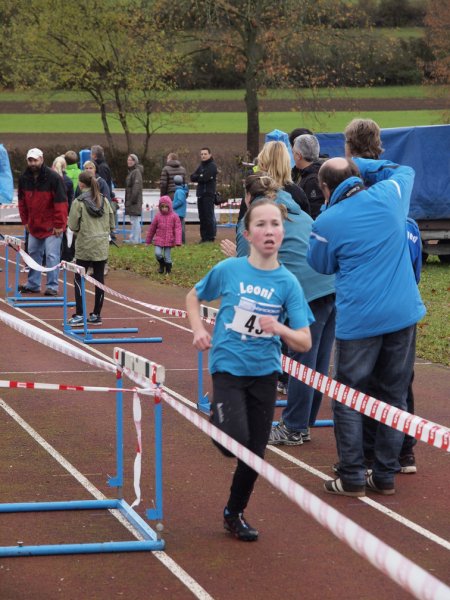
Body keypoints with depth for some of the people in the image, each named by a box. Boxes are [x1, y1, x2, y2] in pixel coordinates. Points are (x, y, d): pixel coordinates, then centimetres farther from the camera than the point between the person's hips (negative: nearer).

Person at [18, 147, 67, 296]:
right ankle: (33, 285, 22)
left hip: (52, 226, -6)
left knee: (52, 256, -8)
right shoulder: (24, 178, 3)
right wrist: (25, 221, 9)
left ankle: (52, 286, -5)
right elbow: (22, 201, 13)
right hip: (34, 225, 6)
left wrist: (59, 225, -16)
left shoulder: (53, 178, -14)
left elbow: (61, 202, -14)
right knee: (34, 254, 12)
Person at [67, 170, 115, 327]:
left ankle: (79, 316, -2)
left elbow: (73, 226, -8)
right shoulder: (104, 200, 5)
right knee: (99, 279, 7)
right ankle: (96, 315, 12)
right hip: (102, 246, 4)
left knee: (79, 279, 3)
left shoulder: (79, 202, -9)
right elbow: (111, 224, 7)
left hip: (85, 246, -4)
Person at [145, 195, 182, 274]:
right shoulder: (158, 216, 1)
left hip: (169, 241, -1)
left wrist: (178, 241, -17)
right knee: (157, 253, -14)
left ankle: (168, 270, 20)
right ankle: (162, 265, 16)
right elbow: (152, 229, 10)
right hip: (159, 240, 2)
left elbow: (178, 229, -8)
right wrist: (148, 241, 16)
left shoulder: (174, 216, -5)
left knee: (167, 257, 0)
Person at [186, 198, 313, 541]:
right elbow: (194, 297, 12)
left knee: (255, 453, 8)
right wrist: (199, 329, -5)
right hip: (228, 367, -2)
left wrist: (280, 329, -28)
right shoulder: (228, 270, -8)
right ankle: (218, 418, 13)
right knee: (236, 442, -21)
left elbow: (304, 343, -9)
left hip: (264, 372, 2)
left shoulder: (288, 283, -6)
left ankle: (235, 514, 30)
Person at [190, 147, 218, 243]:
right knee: (202, 216, 7)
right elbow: (192, 177, 8)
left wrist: (197, 177, 1)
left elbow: (204, 178, -16)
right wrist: (200, 177, -10)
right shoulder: (201, 166, 19)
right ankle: (204, 236, 11)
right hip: (200, 194, 8)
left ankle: (210, 237, -7)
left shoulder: (212, 166, -5)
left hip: (209, 194, -7)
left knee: (208, 215, -8)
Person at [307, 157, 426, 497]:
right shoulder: (389, 196, 1)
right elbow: (405, 170, 25)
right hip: (403, 314, 4)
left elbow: (322, 265, 11)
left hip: (359, 320, -4)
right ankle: (385, 476, 16)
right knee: (394, 398, 12)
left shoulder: (327, 222, -8)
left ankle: (352, 478, 7)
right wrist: (363, 166, 19)